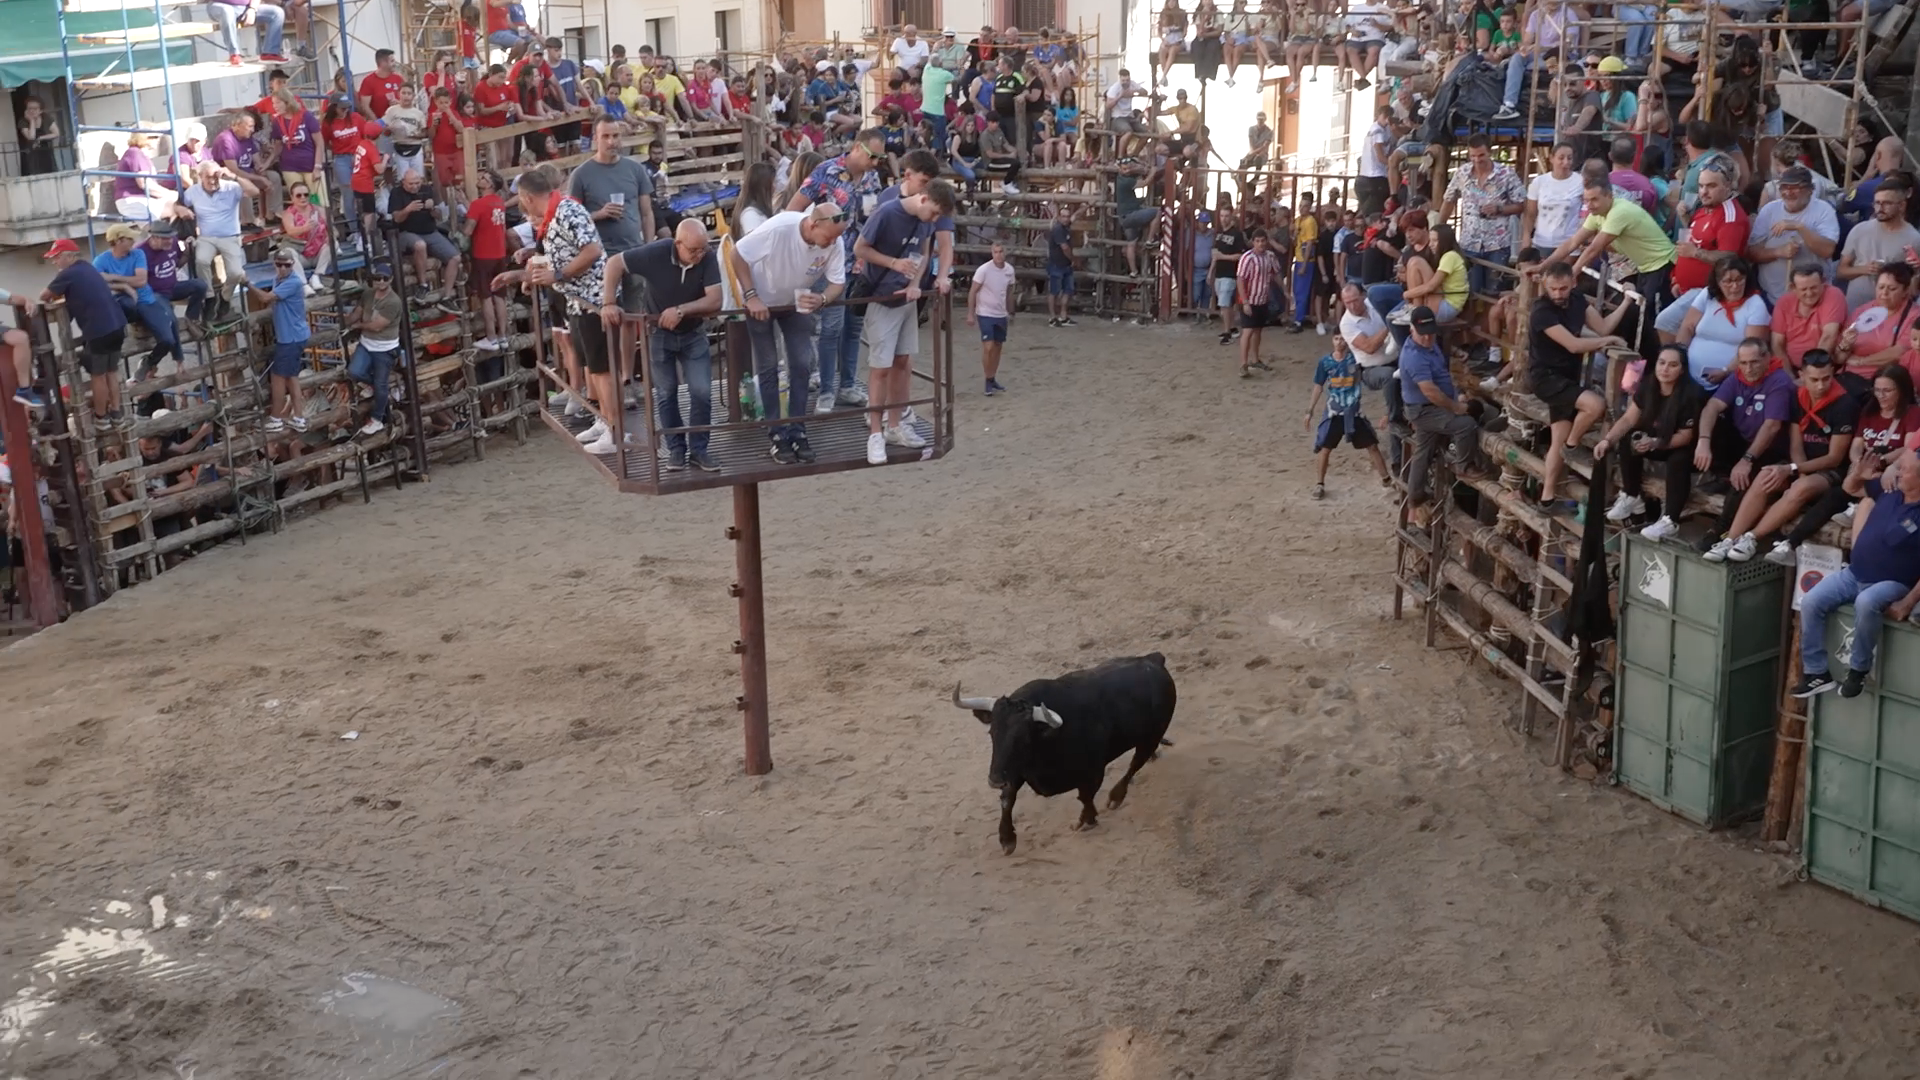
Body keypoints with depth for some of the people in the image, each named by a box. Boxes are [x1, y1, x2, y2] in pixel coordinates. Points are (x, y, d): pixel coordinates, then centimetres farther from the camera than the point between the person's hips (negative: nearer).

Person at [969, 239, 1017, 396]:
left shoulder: (1009, 269, 0)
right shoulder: (983, 270, -16)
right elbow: (972, 292, -10)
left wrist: (1010, 313, 17)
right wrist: (970, 314, -13)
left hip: (1001, 315, 6)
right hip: (985, 314, -6)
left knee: (998, 347, 12)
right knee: (988, 347, -12)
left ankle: (993, 379, 23)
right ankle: (988, 381, -2)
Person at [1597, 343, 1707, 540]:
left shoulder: (1691, 394, -27)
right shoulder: (1648, 385, -9)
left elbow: (1685, 437, -24)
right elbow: (1628, 419, -9)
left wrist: (1655, 443, -37)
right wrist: (1607, 440, -24)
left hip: (1687, 448, -7)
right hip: (1657, 439, 7)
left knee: (1678, 461, -36)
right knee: (1628, 441, -14)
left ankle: (1670, 521, -34)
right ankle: (1632, 498, 2)